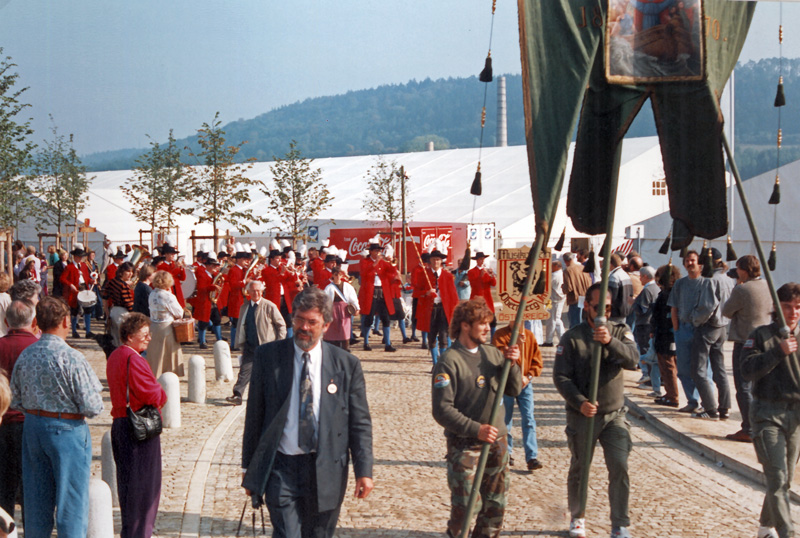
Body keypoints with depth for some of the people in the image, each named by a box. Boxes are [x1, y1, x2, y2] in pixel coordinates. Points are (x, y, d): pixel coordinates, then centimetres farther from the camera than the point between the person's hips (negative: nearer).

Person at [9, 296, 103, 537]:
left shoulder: (26, 355, 0)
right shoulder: (72, 358, -19)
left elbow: (15, 401, 7)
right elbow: (92, 407, -19)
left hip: (33, 427, 6)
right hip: (67, 430, -6)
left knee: (36, 499, 15)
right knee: (71, 499, 5)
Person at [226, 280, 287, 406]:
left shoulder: (269, 306, -6)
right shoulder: (244, 307, 8)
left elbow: (281, 325, -2)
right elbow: (241, 326, 16)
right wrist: (241, 343, 8)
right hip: (250, 346, 3)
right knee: (245, 369, -8)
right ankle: (237, 395, -12)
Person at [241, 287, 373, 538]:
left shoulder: (347, 364, 1)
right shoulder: (268, 356, 1)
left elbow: (360, 423, 3)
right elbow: (255, 414, 6)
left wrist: (364, 470, -5)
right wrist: (250, 467, 6)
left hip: (326, 470, 1)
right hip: (281, 468, -1)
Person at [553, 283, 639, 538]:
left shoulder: (621, 332, 2)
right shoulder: (572, 337, -4)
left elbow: (632, 360, -17)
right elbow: (561, 376, -8)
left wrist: (610, 342, -34)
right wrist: (580, 402, -22)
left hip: (614, 414, 1)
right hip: (581, 415, -1)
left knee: (619, 467, -11)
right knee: (578, 469, 11)